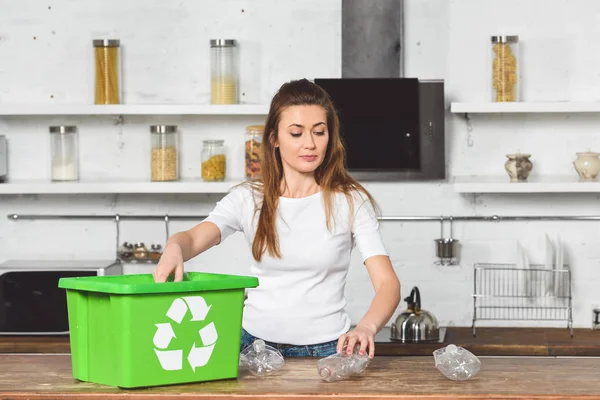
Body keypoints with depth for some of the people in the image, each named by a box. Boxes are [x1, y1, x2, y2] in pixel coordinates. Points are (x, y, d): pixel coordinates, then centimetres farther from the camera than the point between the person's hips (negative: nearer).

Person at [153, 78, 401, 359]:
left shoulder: (350, 202, 2)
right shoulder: (249, 199, 7)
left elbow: (387, 282, -6)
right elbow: (194, 238, -9)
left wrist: (367, 327, -29)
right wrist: (174, 249, -35)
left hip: (326, 350, -1)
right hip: (257, 344, 1)